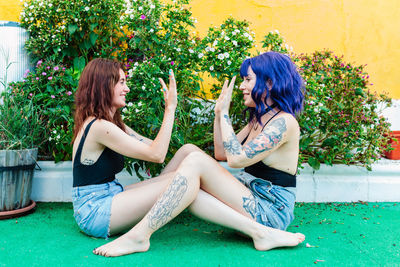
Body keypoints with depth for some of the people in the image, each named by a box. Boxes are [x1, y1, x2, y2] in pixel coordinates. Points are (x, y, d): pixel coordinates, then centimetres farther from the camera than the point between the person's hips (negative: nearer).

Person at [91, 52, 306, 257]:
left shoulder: (283, 122, -13)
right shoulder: (259, 118, 15)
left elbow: (236, 158, -23)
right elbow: (221, 154, 13)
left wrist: (224, 113, -16)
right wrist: (218, 113, 6)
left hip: (270, 210, -8)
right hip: (251, 198, 8)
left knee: (196, 161, -23)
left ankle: (139, 236, -26)